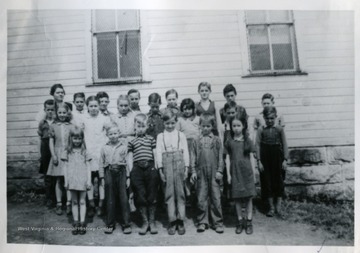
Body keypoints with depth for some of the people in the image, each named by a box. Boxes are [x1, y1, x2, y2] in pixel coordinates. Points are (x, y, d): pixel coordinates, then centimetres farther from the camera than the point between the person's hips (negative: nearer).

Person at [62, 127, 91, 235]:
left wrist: (89, 181, -2)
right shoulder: (67, 152, 4)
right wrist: (66, 181, 2)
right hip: (72, 180, 1)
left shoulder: (84, 152, 3)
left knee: (82, 201, 4)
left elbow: (88, 167, 3)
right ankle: (75, 224, 18)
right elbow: (65, 167, 6)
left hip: (83, 180, -1)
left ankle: (82, 223, 10)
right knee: (74, 202, 10)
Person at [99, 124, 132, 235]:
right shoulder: (104, 148, 8)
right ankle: (110, 224, 19)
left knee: (123, 199, -1)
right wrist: (102, 178, 4)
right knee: (110, 200, 7)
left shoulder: (124, 145, 4)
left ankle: (126, 224, 9)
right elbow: (101, 163, 10)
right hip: (109, 173, 1)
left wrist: (128, 177, 0)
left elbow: (128, 161, 3)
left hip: (121, 172, -1)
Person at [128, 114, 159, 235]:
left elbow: (155, 154, 10)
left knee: (151, 195, 2)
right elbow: (130, 158, 10)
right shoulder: (131, 142, 12)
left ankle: (152, 221, 14)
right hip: (137, 169, 0)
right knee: (140, 196, 0)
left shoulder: (151, 139, 13)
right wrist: (131, 172, 1)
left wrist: (156, 169, 3)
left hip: (150, 167, 0)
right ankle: (145, 221, 14)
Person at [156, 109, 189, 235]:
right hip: (167, 163, 0)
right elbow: (158, 152, 7)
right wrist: (160, 169, 0)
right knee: (169, 193, 2)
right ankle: (172, 221, 9)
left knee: (180, 192, 2)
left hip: (179, 163, 0)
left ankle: (180, 221, 9)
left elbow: (185, 151, 8)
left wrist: (186, 167, 1)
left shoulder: (181, 135, 11)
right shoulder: (160, 136, 12)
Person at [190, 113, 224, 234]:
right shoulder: (197, 141, 7)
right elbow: (193, 157, 6)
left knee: (216, 198, 4)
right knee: (201, 199, 5)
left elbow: (220, 157, 2)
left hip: (214, 173, -1)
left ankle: (217, 223, 14)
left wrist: (219, 171, -3)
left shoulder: (217, 140, 3)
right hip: (201, 173, 1)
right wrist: (193, 171, 0)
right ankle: (202, 222, 17)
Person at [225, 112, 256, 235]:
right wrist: (228, 174, 1)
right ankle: (240, 222, 19)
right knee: (237, 198, 6)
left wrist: (253, 172, 1)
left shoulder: (247, 140, 0)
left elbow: (252, 157, 4)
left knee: (248, 197, 4)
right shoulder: (229, 141, 2)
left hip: (247, 171, -1)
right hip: (235, 172, 1)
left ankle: (249, 222, 15)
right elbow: (228, 158, 4)